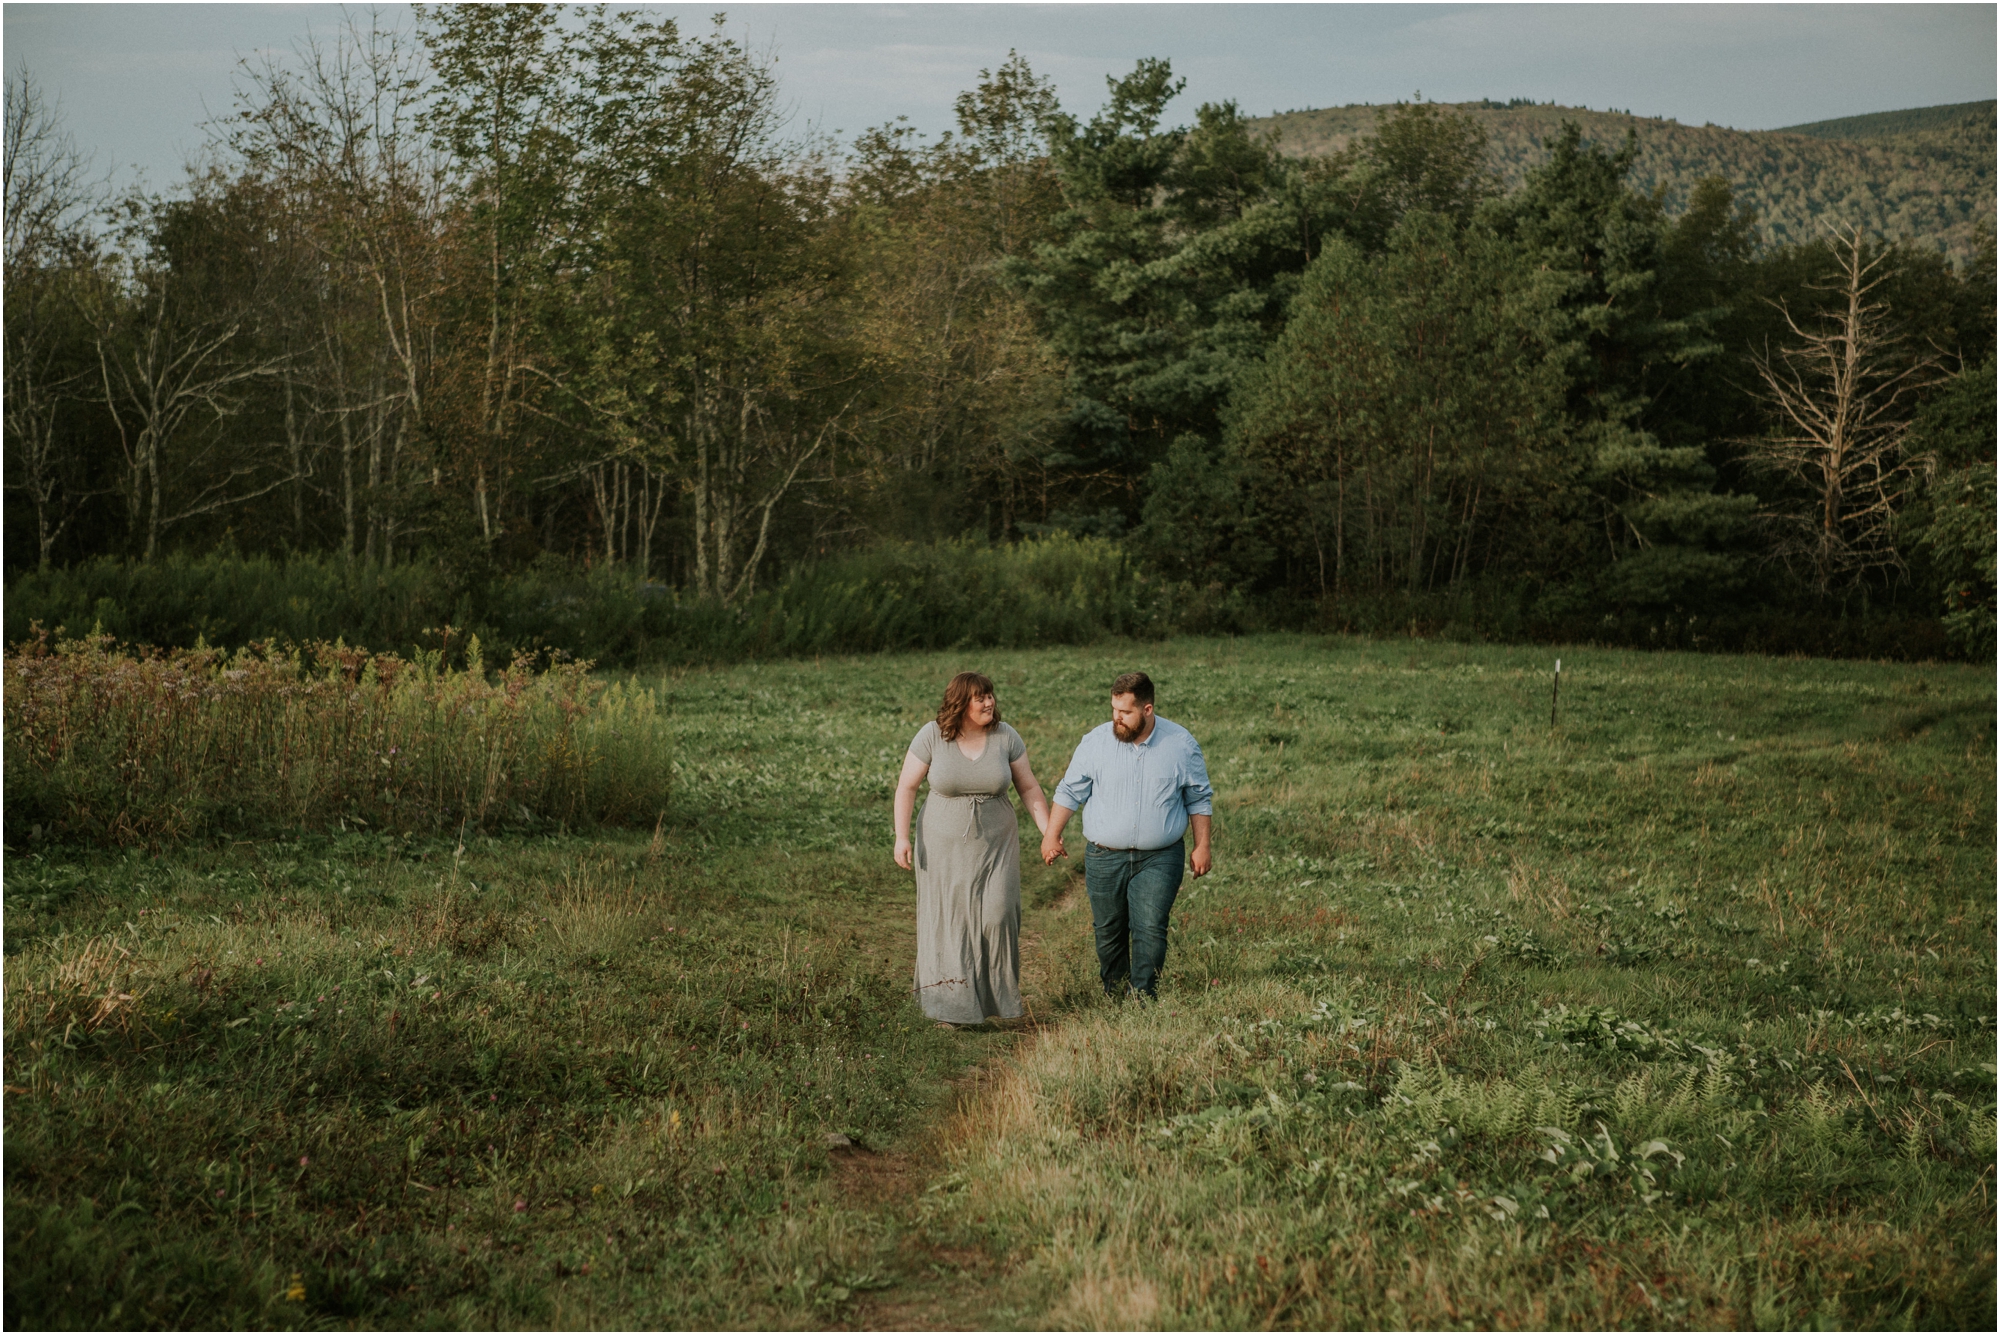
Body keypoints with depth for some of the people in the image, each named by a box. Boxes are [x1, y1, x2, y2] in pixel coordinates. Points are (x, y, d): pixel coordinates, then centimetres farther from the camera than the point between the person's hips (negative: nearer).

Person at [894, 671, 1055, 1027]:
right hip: (944, 847, -1)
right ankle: (950, 1006, 13)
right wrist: (902, 837, -10)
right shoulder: (932, 736, -9)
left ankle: (997, 995, 8)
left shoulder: (1005, 737, -5)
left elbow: (1029, 788, 3)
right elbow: (907, 787, -3)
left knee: (997, 915, -11)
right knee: (949, 922, 3)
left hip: (996, 844, 1)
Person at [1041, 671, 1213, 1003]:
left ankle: (1143, 1002, -8)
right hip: (1104, 859, 2)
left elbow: (1199, 799, 6)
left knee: (1150, 929, -11)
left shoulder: (1181, 744, -3)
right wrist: (1051, 835, -2)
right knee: (1108, 932, 8)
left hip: (1159, 860, -1)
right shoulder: (1096, 742, -3)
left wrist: (1202, 846, 3)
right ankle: (1113, 1000, 21)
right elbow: (1069, 791, 3)